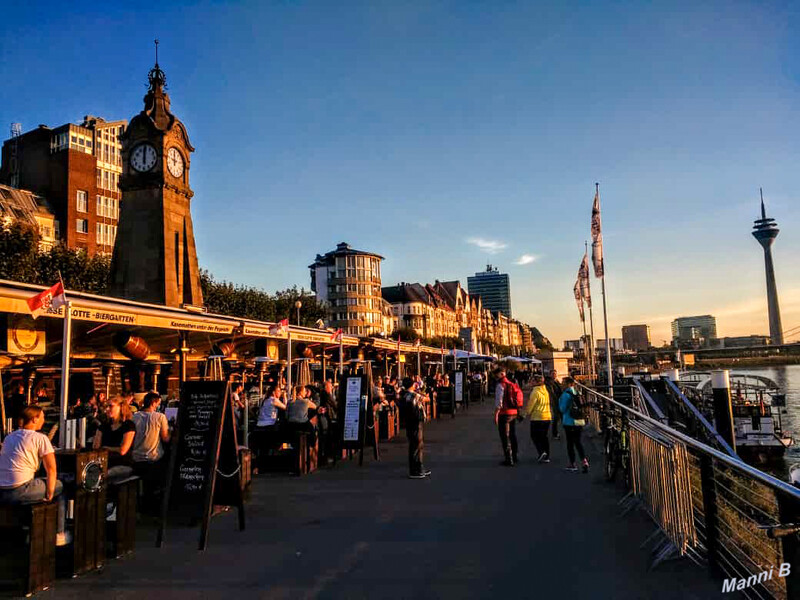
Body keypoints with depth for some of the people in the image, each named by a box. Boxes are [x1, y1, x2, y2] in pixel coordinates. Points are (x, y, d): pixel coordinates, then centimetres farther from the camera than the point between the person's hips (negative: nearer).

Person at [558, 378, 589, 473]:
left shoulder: (566, 394, -15)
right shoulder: (577, 393, 7)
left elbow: (562, 409, -13)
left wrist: (559, 400, 0)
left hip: (569, 423, -6)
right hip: (579, 422, 7)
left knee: (570, 444, 4)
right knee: (578, 443, 15)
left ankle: (572, 465, 8)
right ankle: (584, 461, 5)